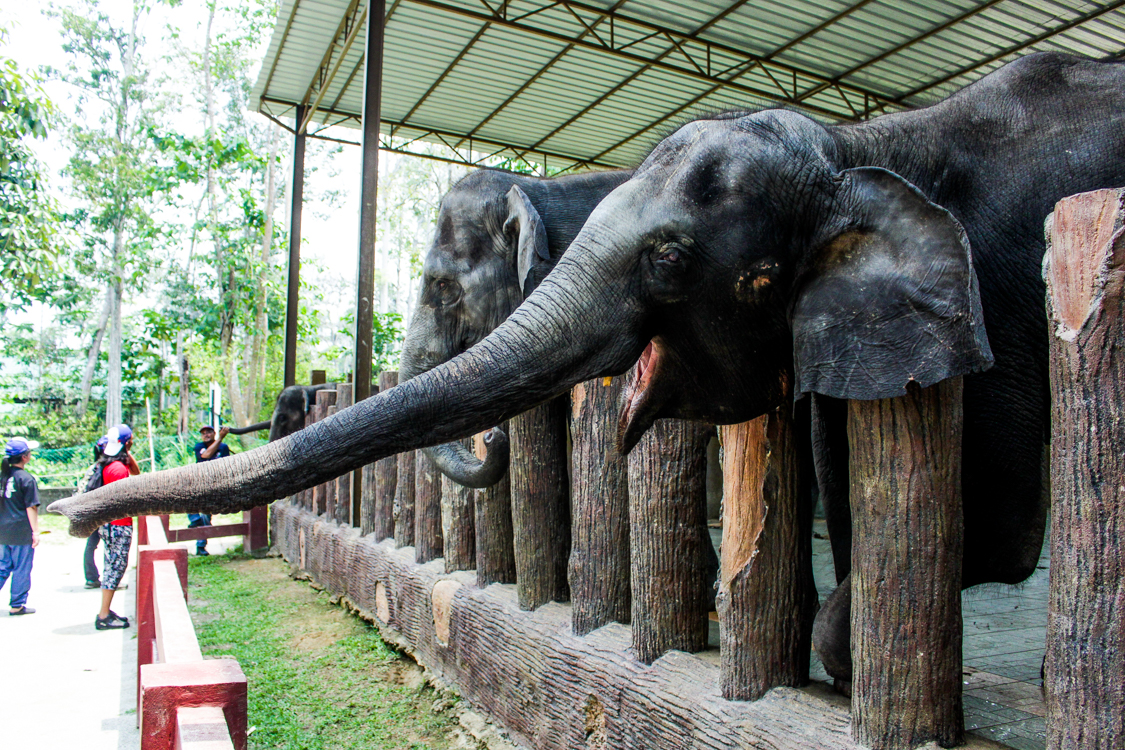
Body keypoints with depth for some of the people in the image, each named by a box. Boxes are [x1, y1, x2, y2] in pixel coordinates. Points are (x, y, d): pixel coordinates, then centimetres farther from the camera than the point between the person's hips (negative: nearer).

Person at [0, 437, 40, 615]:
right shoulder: (26, 479, -14)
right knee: (21, 569, 4)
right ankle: (17, 605, 11)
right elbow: (31, 507, -14)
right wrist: (35, 531, -10)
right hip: (22, 532, -7)